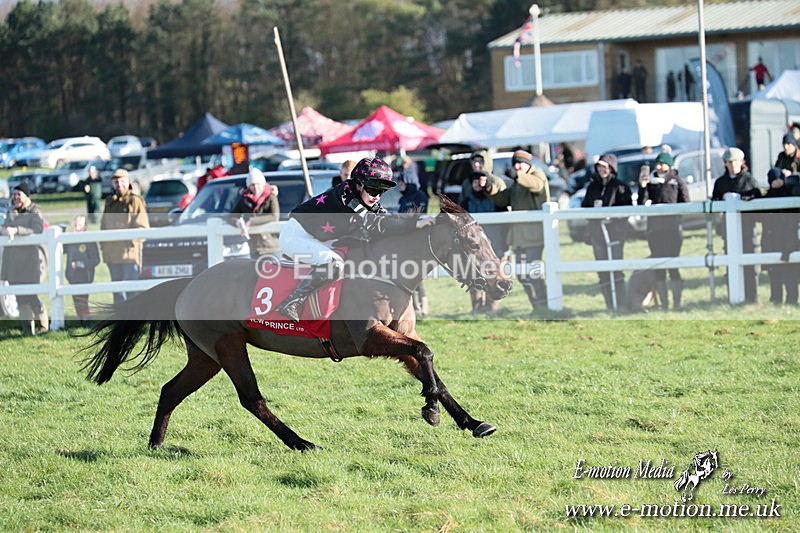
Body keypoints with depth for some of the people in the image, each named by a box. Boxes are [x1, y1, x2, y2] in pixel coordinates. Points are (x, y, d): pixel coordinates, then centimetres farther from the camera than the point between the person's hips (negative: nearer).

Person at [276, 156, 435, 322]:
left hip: (315, 240, 10)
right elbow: (372, 224, -36)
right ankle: (292, 302, -28)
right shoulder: (344, 196, -27)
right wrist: (413, 224, -40)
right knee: (335, 264, -30)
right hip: (295, 235, -10)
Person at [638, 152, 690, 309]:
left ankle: (677, 303, -8)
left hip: (673, 227, -3)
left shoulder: (678, 181, 7)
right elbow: (642, 205, 5)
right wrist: (642, 187, -8)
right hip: (654, 228, 3)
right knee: (658, 267, 2)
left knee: (673, 265, -10)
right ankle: (664, 304, 7)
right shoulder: (650, 181, 14)